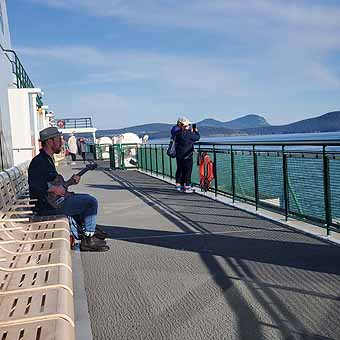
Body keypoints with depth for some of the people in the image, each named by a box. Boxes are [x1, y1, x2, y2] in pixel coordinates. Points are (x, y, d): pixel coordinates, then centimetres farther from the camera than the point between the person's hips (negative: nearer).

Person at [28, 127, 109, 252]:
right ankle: (88, 239, -7)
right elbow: (34, 186, -28)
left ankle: (90, 229, 32)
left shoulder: (48, 159, 16)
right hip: (47, 206, -11)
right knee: (91, 202, -14)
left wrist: (70, 181, 9)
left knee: (87, 198, 24)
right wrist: (54, 189, -24)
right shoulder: (38, 162, -17)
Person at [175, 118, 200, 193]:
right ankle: (187, 187, 0)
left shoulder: (178, 133, 5)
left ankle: (182, 185, 21)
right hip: (187, 156, -7)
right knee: (188, 171, -1)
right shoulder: (189, 134, -15)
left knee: (180, 171, 13)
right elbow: (197, 137, -2)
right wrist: (196, 131, 17)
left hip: (179, 156, 7)